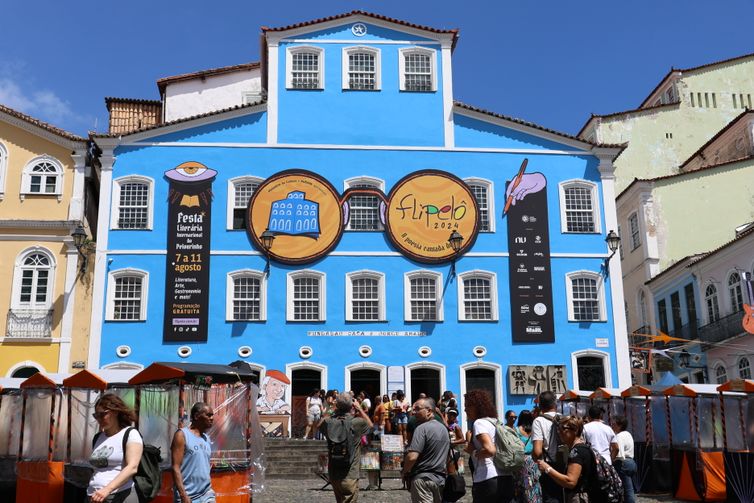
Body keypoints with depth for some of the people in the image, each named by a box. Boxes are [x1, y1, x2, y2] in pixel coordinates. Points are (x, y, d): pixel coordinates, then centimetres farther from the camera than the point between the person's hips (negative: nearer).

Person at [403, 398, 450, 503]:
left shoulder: (422, 428, -15)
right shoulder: (444, 428, 12)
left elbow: (412, 457, -22)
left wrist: (405, 473, -6)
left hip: (423, 479, -8)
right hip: (440, 479, 8)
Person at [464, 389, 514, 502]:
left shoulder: (479, 423, -9)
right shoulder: (495, 422, 16)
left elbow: (490, 450, -25)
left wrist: (473, 452, -7)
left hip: (488, 480, -8)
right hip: (506, 478, 8)